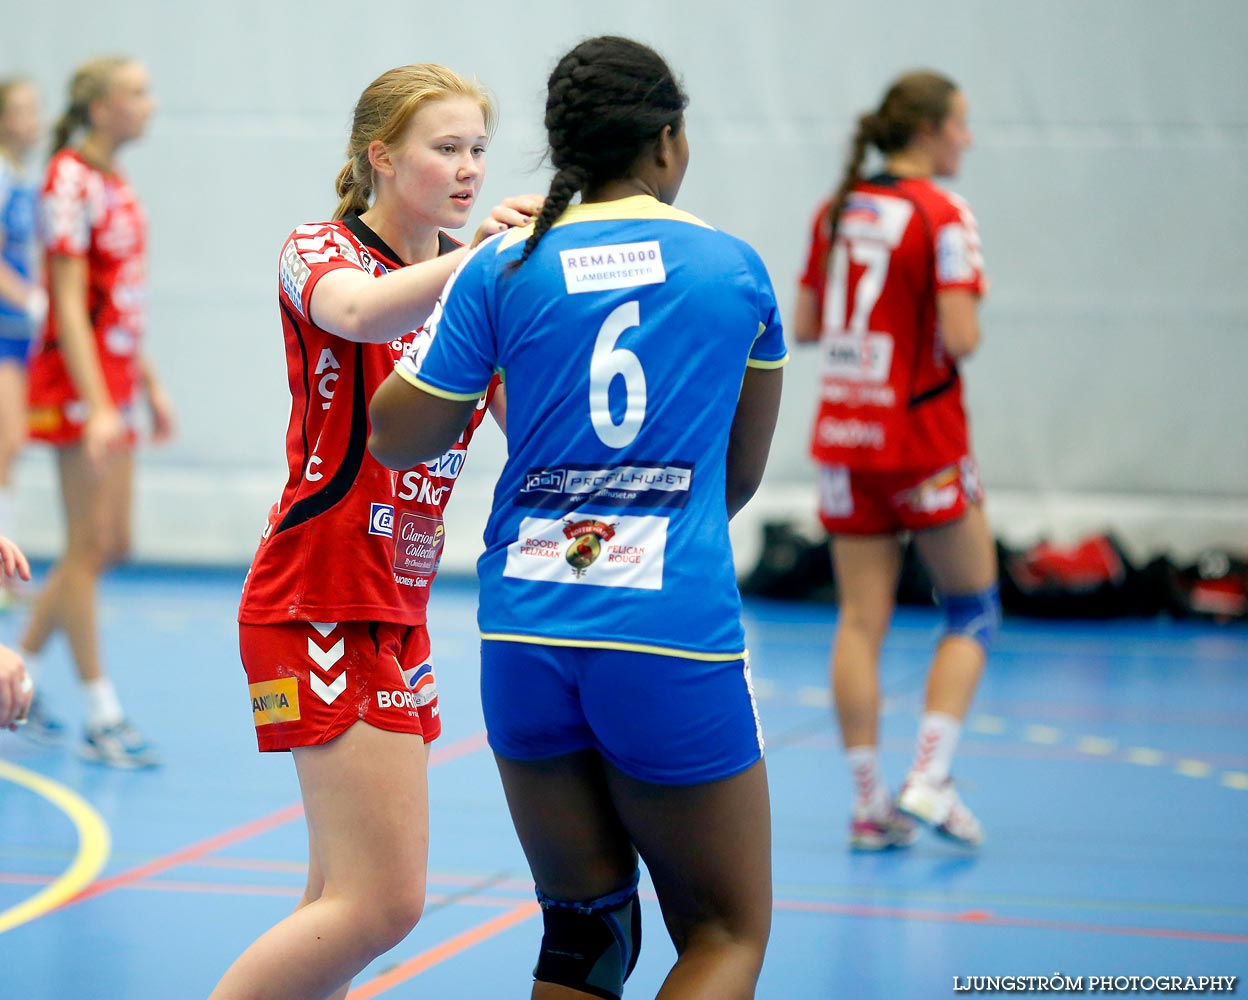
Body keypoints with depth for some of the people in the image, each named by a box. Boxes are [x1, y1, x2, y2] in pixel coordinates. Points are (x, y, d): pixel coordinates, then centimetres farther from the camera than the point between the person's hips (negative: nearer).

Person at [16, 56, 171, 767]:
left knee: (111, 546, 11)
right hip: (77, 382, -9)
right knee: (90, 544, -4)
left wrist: (150, 386, 20)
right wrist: (98, 406, -23)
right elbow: (70, 303, -18)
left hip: (116, 380, 9)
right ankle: (103, 719, 0)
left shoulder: (117, 186, 14)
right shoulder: (71, 180, -13)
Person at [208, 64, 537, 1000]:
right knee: (383, 901, -14)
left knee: (346, 898, 9)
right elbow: (358, 310, -31)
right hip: (320, 605, -8)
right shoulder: (319, 252, -6)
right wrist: (473, 255, -43)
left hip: (399, 607, 8)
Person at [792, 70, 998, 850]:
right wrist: (965, 319, 1)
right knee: (973, 609, 8)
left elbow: (804, 325, 11)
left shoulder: (837, 212, 7)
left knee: (861, 622, 6)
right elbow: (960, 338, -20)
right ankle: (930, 778, -3)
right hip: (921, 438, -6)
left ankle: (870, 803, 6)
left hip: (844, 436, 6)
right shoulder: (942, 216, -13)